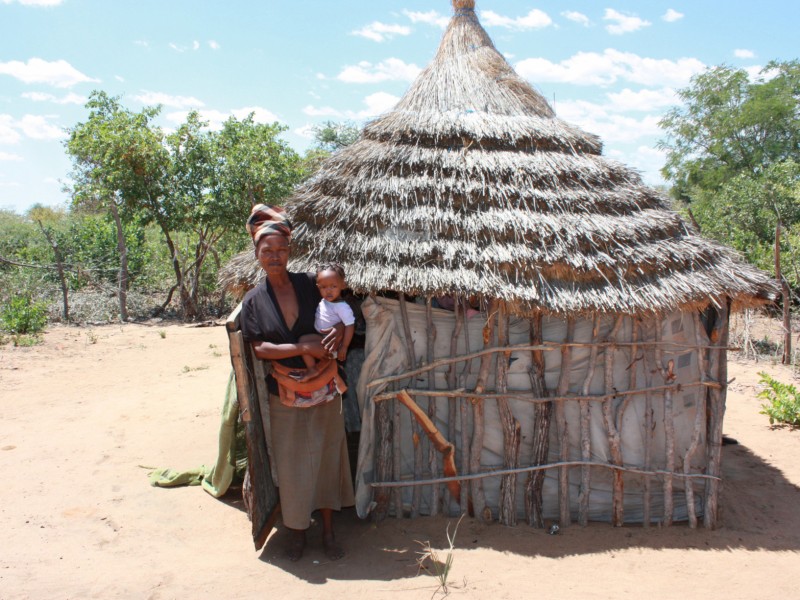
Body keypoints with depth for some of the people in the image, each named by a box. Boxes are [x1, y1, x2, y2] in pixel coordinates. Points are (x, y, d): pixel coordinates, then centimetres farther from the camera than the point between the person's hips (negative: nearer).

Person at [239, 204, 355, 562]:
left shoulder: (309, 285, -1)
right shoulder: (254, 300, -3)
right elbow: (259, 348, -10)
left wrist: (339, 331, -15)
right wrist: (305, 349, -20)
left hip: (324, 391, 1)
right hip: (284, 396, -1)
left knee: (327, 458, 9)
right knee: (290, 465, 8)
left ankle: (328, 531, 25)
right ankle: (296, 532, 27)